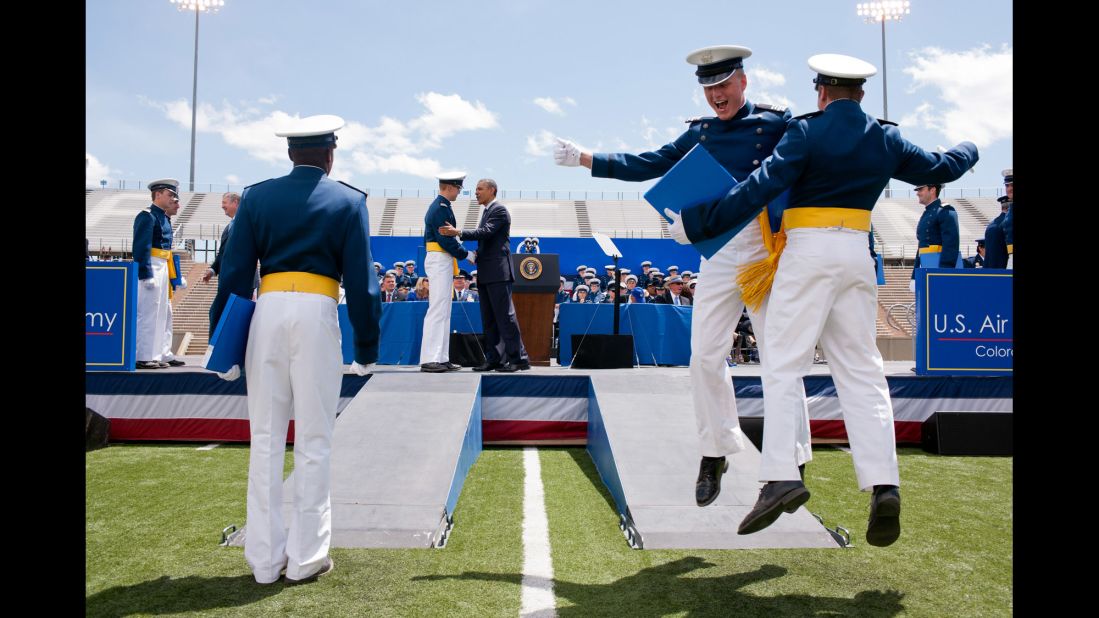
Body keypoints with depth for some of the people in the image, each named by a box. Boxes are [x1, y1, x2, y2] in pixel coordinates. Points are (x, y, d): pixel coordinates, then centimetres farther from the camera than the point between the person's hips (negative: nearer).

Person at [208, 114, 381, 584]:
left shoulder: (256, 196, 11)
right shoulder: (348, 201, 5)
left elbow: (235, 270, 7)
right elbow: (360, 279, 2)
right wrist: (367, 347, 7)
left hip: (267, 311, 3)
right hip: (317, 313, -2)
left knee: (265, 437, 10)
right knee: (314, 439, 5)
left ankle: (265, 557, 16)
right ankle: (306, 556, 11)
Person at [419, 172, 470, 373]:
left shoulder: (439, 206, 19)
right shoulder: (441, 208, -13)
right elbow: (446, 239, -19)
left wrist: (462, 253, 13)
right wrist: (466, 254, -9)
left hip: (441, 262, 11)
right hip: (440, 261, -11)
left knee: (443, 311, 10)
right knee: (437, 310, -10)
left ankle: (441, 358, 13)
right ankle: (429, 360, -10)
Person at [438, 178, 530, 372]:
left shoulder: (499, 210, -6)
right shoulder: (486, 212, 22)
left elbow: (486, 232, -20)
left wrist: (458, 232, -27)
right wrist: (474, 255, 6)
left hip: (498, 272, -10)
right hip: (485, 275, 10)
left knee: (504, 315, -10)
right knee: (488, 319, 8)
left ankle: (518, 358, -7)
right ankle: (493, 359, 12)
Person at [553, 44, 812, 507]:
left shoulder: (776, 123, 2)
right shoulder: (698, 133, 14)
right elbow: (647, 166, 14)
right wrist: (584, 159, 10)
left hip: (768, 247, -4)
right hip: (718, 251, 4)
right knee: (705, 355, 2)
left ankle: (791, 462, 12)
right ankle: (715, 453, 18)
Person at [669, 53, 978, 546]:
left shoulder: (807, 132, -4)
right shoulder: (886, 140, 12)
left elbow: (759, 188, -13)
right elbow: (941, 168, 26)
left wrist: (694, 224, -11)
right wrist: (968, 150, 50)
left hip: (808, 251, -5)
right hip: (857, 252, 5)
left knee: (783, 363, -5)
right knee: (861, 369, 6)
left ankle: (780, 476, -16)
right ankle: (883, 484, -2)